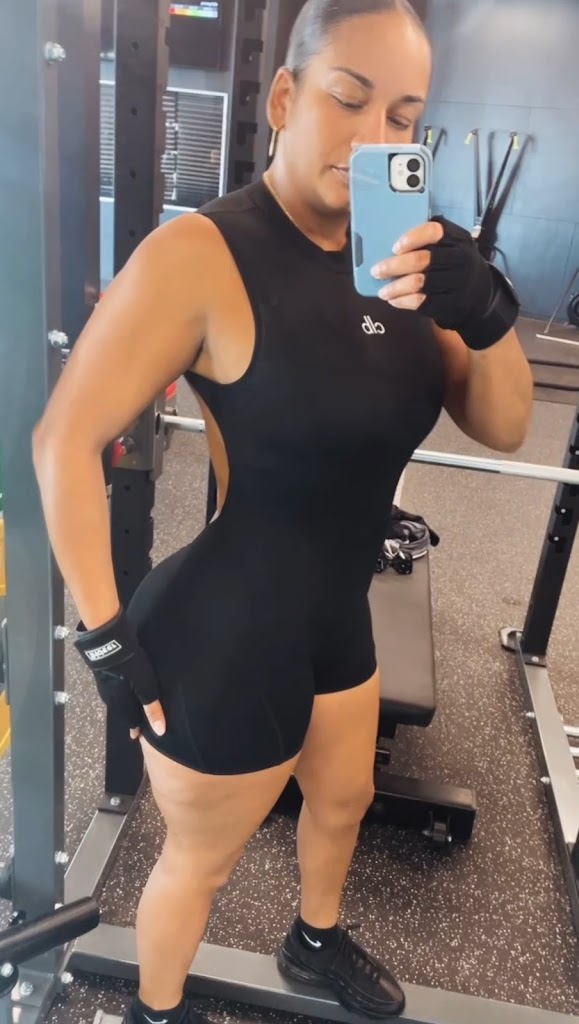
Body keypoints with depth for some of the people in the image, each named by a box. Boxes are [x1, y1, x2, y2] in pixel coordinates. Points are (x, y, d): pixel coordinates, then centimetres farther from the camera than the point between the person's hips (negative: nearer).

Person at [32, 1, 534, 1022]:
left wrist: (487, 314, -23)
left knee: (344, 799, 31)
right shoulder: (202, 254, -23)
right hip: (221, 640, -7)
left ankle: (315, 941, 65)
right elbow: (65, 441, -20)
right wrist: (105, 636, -17)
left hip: (335, 616, 7)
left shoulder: (395, 254, -3)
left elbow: (500, 429, -3)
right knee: (201, 861, 19)